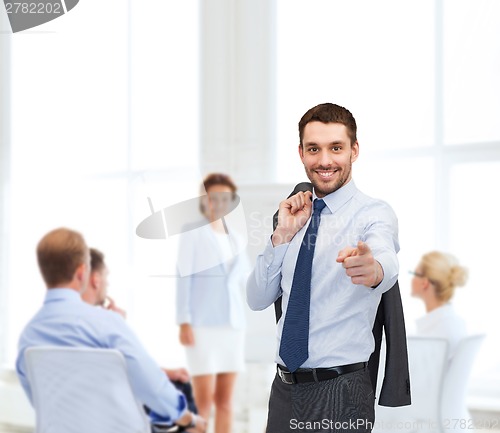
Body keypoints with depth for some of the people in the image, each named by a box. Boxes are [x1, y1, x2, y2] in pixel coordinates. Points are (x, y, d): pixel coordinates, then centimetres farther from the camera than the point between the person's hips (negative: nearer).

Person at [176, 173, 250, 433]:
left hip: (232, 324, 5)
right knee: (203, 400, -9)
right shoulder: (192, 233, -1)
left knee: (225, 400, 5)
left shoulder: (236, 238, 15)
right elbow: (183, 278, -7)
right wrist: (184, 322, -14)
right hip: (202, 324, -5)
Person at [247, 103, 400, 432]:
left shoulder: (374, 213, -10)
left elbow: (386, 261, -33)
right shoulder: (298, 215, 9)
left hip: (340, 392, -5)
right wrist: (283, 236, -7)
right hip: (285, 387, 5)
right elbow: (257, 300, 6)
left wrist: (372, 268, -56)